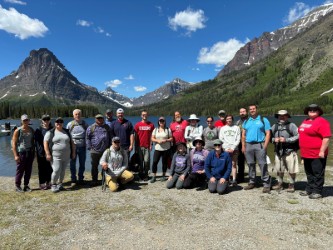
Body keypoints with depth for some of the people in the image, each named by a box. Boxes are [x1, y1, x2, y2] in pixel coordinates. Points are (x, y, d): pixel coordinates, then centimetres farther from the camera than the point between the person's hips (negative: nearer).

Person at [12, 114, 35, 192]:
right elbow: (13, 143, -7)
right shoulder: (18, 131, -7)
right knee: (20, 170, 3)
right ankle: (17, 186, 18)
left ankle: (26, 185, 21)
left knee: (28, 170, 8)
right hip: (21, 153, -4)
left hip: (30, 152, 4)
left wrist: (33, 151, 11)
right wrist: (15, 155, -12)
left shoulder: (31, 130, 5)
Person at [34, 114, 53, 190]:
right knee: (42, 168, 5)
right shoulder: (38, 130, -3)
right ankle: (42, 184, 15)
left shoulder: (52, 129, 6)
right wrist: (40, 152, -14)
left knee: (50, 168, 9)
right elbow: (37, 142, -7)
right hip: (42, 153, -3)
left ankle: (48, 182, 22)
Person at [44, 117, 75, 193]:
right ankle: (53, 185, 12)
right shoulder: (50, 132, -2)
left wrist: (73, 152, 9)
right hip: (55, 156, -4)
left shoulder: (67, 132, 11)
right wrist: (48, 154, -13)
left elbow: (71, 142, 14)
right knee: (56, 171, -8)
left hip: (66, 156, 4)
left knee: (63, 171, 10)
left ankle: (60, 184, 26)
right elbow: (45, 143, -6)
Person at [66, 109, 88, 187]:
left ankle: (81, 179, 24)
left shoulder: (85, 124, 5)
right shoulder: (70, 124, 0)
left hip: (82, 147, 2)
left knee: (82, 164, 10)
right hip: (73, 147, -2)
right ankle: (73, 180, 16)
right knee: (72, 164, 5)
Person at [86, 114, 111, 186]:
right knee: (94, 166, 8)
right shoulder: (91, 128, 3)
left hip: (105, 151, 2)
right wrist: (90, 147, -4)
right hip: (95, 151, -2)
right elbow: (87, 138, 2)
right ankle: (94, 180, 20)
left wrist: (109, 146, 7)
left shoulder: (107, 127, 11)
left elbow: (110, 137, 14)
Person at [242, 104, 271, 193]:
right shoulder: (246, 121, 16)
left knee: (263, 165, -6)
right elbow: (243, 135, 15)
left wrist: (265, 146, -11)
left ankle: (267, 184, 0)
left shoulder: (263, 120, 4)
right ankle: (251, 182, 21)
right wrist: (243, 146, 5)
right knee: (250, 165, 10)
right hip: (248, 145, 4)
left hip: (259, 145, -4)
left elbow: (268, 133, -2)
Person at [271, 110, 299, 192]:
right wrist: (274, 139, -9)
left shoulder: (291, 125, -3)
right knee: (279, 170, 13)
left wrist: (286, 140, -18)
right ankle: (280, 183, 28)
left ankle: (291, 185, 20)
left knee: (291, 170, 3)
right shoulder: (274, 126, 10)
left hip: (289, 152, -4)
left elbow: (298, 136, -11)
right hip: (278, 152, 4)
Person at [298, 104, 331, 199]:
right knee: (309, 173, 17)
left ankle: (317, 192, 9)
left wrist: (322, 151, -21)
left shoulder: (322, 122, -11)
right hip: (306, 154, 9)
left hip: (317, 155, -8)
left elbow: (327, 138, -18)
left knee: (318, 174, 1)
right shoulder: (305, 121, 15)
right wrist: (303, 151, 20)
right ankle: (309, 189, 27)